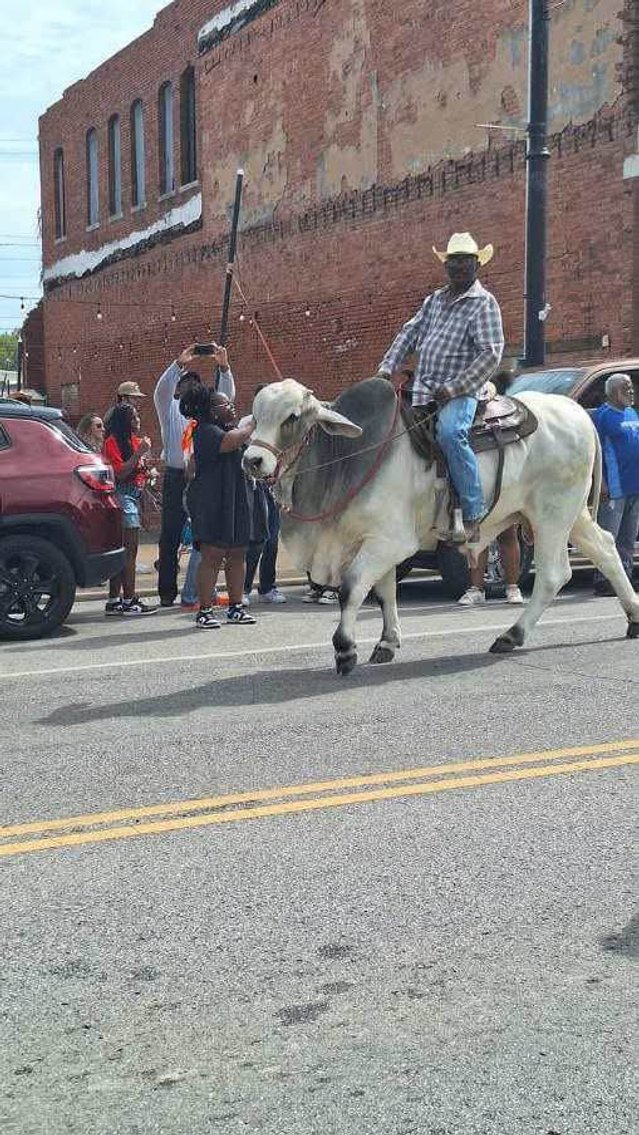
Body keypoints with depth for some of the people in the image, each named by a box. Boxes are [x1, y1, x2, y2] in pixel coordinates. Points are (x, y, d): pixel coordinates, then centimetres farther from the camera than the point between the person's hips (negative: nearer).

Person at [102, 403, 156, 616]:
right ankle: (129, 600, -10)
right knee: (129, 549, -11)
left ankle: (114, 600, 10)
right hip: (123, 496, -9)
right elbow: (120, 473, -18)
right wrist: (139, 453, -18)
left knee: (121, 550, 8)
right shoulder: (113, 442, -9)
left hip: (134, 496, 9)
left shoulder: (135, 440, 18)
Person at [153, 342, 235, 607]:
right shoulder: (169, 407, 9)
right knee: (171, 535, -1)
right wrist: (179, 364, -23)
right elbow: (162, 389, -10)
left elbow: (227, 394, 5)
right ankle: (167, 592, 1)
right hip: (176, 475, -3)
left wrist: (223, 367, -11)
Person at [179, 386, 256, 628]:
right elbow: (231, 442, -28)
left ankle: (236, 607, 15)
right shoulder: (206, 431, -10)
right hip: (211, 502, -9)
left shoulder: (229, 428, 20)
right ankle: (204, 611, -6)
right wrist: (253, 423, -15)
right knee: (212, 555, -10)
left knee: (237, 554, 8)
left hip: (235, 500, 9)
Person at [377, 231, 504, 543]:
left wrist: (454, 388, -18)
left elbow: (491, 354, -12)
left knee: (449, 431, -34)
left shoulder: (484, 303, -3)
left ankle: (473, 517, -30)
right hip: (422, 390, 8)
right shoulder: (435, 299, 19)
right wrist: (387, 368, 5)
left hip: (459, 392, -8)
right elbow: (409, 333, 20)